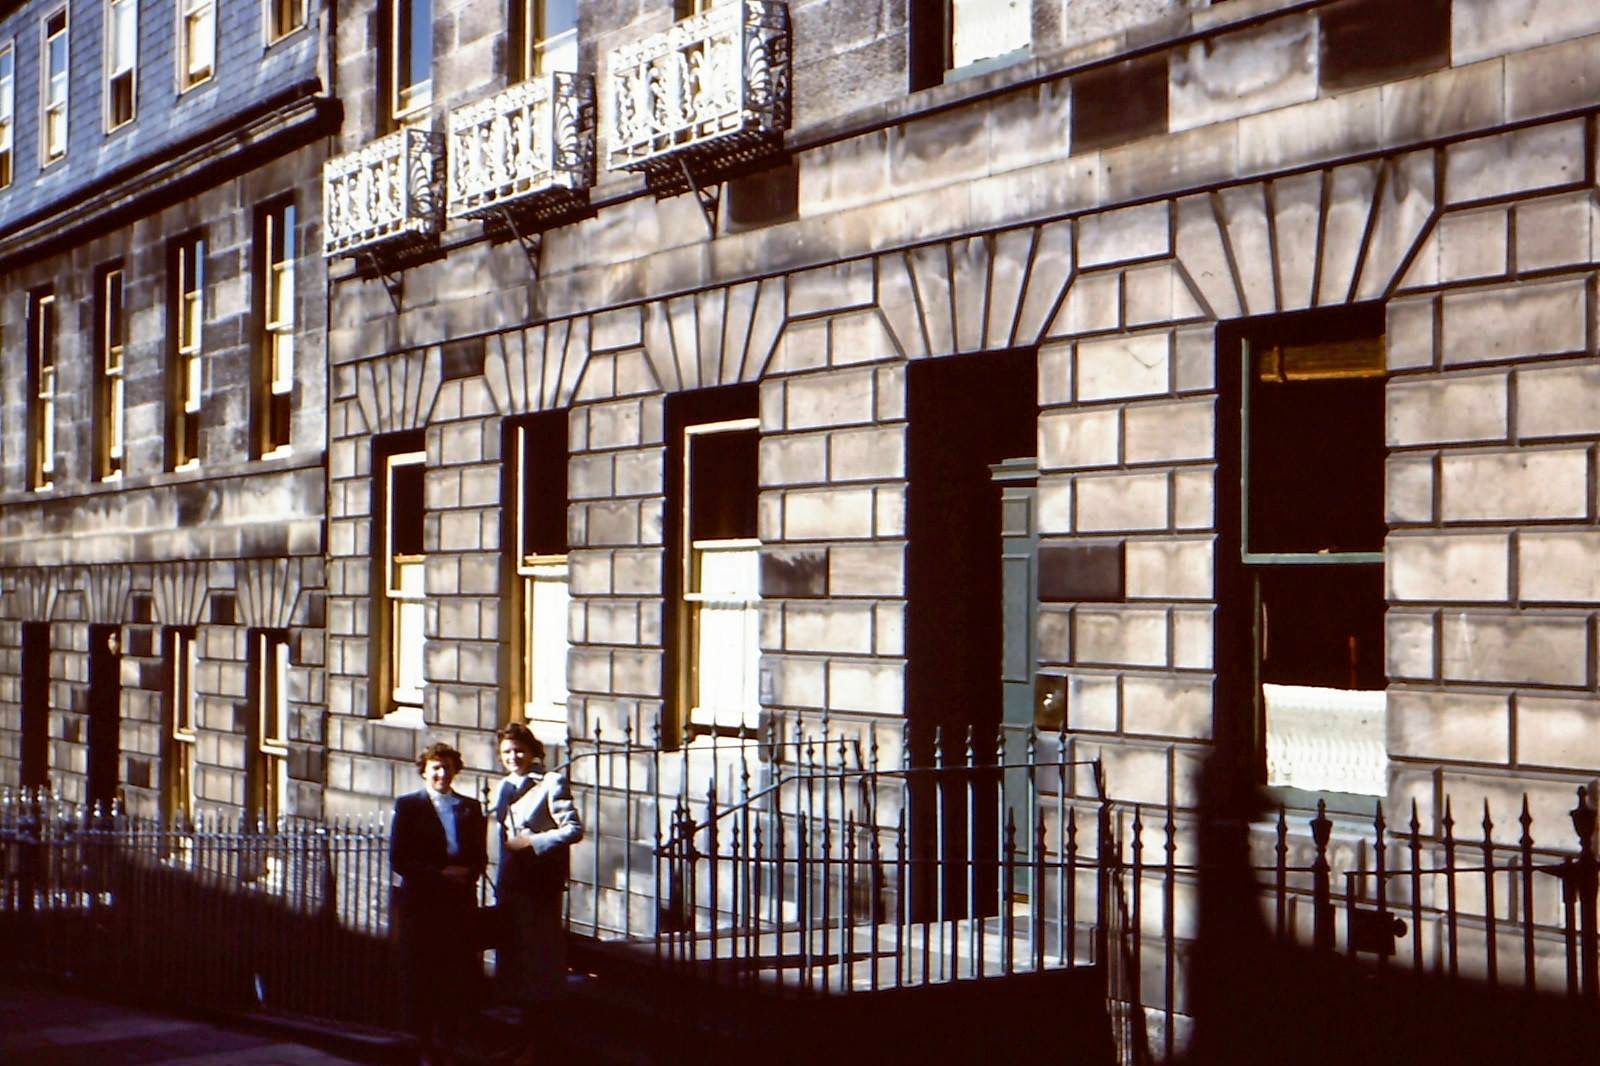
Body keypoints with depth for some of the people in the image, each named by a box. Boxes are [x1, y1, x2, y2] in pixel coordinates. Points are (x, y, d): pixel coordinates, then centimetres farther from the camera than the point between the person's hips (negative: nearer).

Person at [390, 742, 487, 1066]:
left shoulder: (471, 808, 12)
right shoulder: (408, 806, 2)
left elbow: (480, 858, 12)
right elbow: (398, 860, -4)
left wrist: (466, 874, -10)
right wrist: (440, 875, -13)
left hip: (460, 905, 2)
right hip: (420, 904, -2)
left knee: (460, 978, 1)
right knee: (421, 978, 2)